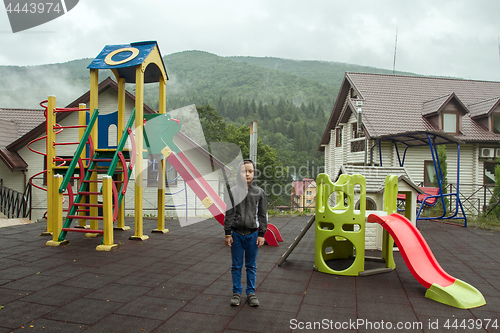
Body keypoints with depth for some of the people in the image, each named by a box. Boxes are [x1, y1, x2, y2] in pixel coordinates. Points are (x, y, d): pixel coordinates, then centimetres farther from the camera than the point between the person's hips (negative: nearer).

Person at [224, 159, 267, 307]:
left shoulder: (259, 192, 0)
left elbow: (263, 215, 3)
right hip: (236, 234, 0)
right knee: (236, 266, 10)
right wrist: (227, 234, -1)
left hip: (253, 234, 1)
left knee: (251, 266, 12)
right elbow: (229, 214, 1)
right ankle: (236, 292, 24)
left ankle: (251, 292, 25)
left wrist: (261, 234, 0)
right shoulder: (233, 191, -2)